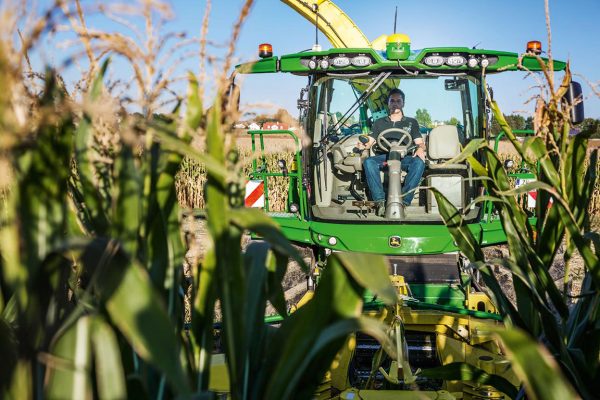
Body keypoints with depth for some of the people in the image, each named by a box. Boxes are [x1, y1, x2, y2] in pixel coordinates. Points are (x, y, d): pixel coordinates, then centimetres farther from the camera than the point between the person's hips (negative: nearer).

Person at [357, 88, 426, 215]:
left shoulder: (411, 122, 20)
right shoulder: (379, 123, 23)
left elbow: (419, 142, 12)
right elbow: (370, 141, 15)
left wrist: (420, 149, -13)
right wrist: (364, 145, -10)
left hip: (404, 158, -1)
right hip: (384, 157, 1)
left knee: (419, 162, -35)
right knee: (368, 162, -33)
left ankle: (404, 201, -38)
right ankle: (380, 201, -38)